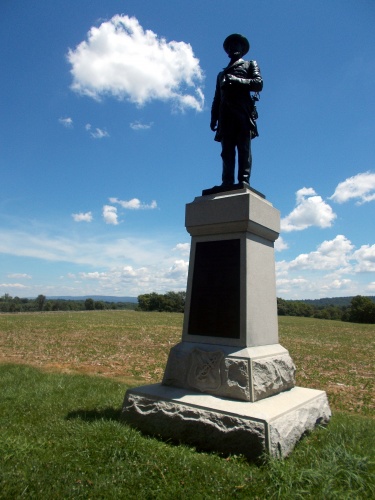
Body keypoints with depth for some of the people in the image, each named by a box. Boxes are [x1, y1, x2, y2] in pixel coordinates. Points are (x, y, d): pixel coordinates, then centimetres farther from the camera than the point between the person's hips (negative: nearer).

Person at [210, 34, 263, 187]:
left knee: (244, 149, -13)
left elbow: (258, 84, 4)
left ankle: (244, 182, -17)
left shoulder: (250, 64, 24)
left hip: (243, 114, -3)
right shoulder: (221, 73, 35)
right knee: (227, 151, -8)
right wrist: (213, 119, 11)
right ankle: (227, 184, -15)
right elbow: (216, 99, 26)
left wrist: (236, 80, -5)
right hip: (226, 116, 3)